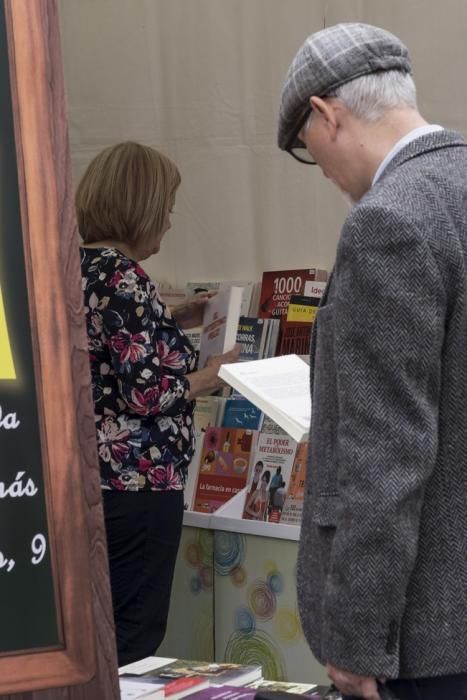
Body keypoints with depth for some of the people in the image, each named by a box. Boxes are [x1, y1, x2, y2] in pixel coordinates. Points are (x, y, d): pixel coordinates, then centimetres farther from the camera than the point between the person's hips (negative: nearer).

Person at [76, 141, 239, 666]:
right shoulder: (121, 276, -17)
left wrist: (171, 322, 21)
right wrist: (212, 376, -5)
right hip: (134, 482, -9)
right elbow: (145, 392, -21)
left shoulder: (77, 266, 10)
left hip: (82, 475, 9)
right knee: (133, 643, -1)